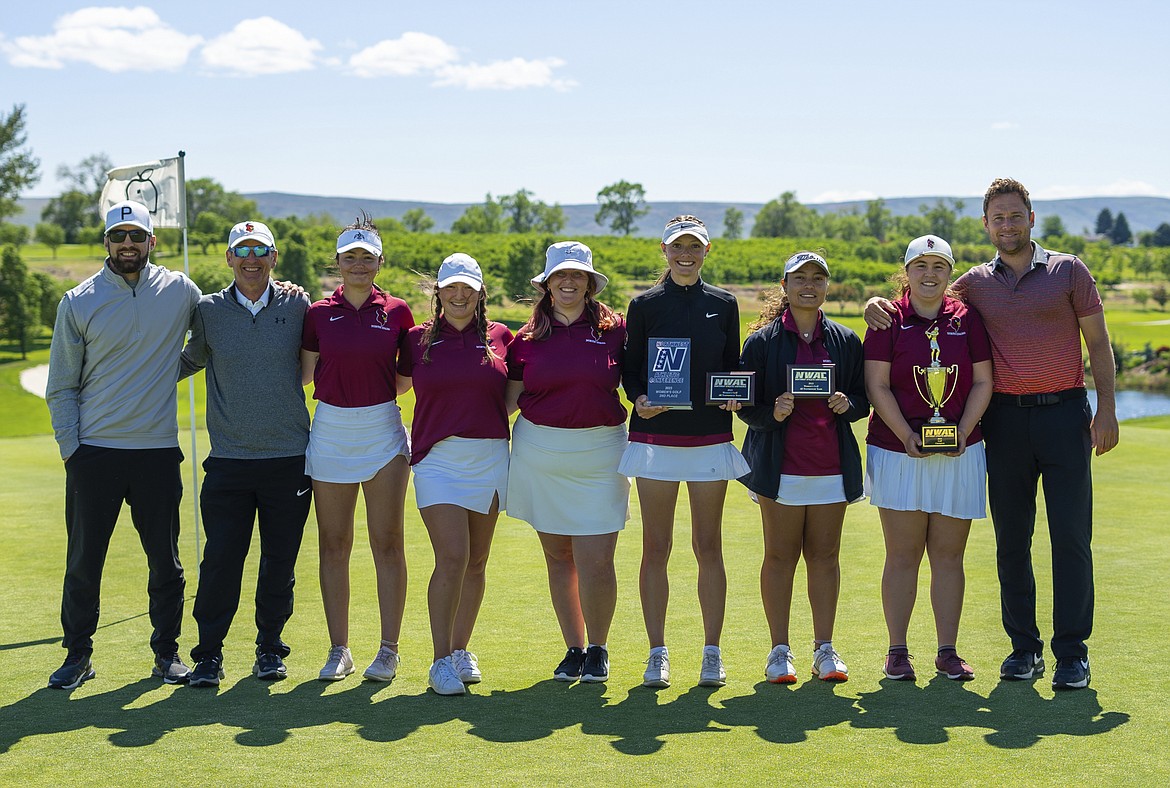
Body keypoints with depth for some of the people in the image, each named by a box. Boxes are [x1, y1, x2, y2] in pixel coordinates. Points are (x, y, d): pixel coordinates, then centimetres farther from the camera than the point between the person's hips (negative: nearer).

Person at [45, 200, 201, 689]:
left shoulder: (179, 291, 4)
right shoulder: (79, 303, 2)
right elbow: (61, 386, 5)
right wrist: (69, 447, -5)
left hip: (159, 451, 1)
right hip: (94, 452, -1)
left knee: (165, 560, 7)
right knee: (84, 560, 4)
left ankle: (166, 652, 20)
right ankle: (78, 654, 17)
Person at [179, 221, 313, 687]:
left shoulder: (296, 307, 4)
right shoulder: (209, 310, 5)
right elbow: (190, 361, 20)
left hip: (289, 457, 0)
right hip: (229, 460, 0)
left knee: (280, 560, 7)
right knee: (220, 559, -4)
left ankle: (270, 648, 22)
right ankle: (209, 653, 9)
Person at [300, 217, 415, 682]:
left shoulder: (397, 312, 1)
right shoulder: (319, 314, 2)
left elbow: (409, 376, 10)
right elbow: (304, 375, 6)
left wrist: (379, 394, -2)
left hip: (383, 430, -1)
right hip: (330, 430, 1)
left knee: (387, 544, 0)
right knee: (334, 546, 5)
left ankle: (388, 650, 7)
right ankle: (339, 650, 14)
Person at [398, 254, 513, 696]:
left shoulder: (500, 338, 6)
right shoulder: (418, 340, 4)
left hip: (490, 457, 2)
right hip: (437, 457, -2)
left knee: (476, 561, 9)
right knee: (452, 558, -13)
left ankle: (461, 649, 24)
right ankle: (441, 661, -6)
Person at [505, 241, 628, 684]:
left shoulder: (613, 330, 1)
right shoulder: (529, 337, 6)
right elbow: (511, 397, 8)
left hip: (599, 454, -2)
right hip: (541, 455, 2)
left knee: (595, 561, -7)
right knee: (558, 557, 9)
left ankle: (598, 649, 14)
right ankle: (574, 649, 23)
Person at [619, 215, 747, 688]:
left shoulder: (724, 305, 8)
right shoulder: (645, 306, 4)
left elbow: (734, 366, 12)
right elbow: (630, 368, 6)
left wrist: (735, 397, -8)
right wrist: (638, 398, -14)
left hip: (710, 437, 1)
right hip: (655, 436, -1)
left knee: (708, 547, 3)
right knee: (656, 548, 1)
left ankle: (712, 653, 11)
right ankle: (658, 654, 8)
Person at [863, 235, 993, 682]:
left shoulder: (967, 319, 6)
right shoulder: (889, 319, 0)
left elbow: (983, 382, 6)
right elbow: (877, 386, -4)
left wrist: (963, 431, -8)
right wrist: (907, 436, -13)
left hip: (959, 454, 2)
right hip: (898, 452, -2)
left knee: (949, 555, 6)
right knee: (902, 555, 0)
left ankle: (948, 652, 13)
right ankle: (897, 651, 9)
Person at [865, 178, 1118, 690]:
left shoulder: (1068, 270, 5)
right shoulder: (975, 283, 10)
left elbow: (1098, 343, 5)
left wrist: (1106, 407, -4)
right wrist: (877, 303, -2)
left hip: (1064, 414, -2)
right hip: (1005, 418, 2)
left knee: (1071, 535, -3)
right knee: (1011, 538, 5)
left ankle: (1072, 652, 3)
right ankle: (1024, 647, 15)